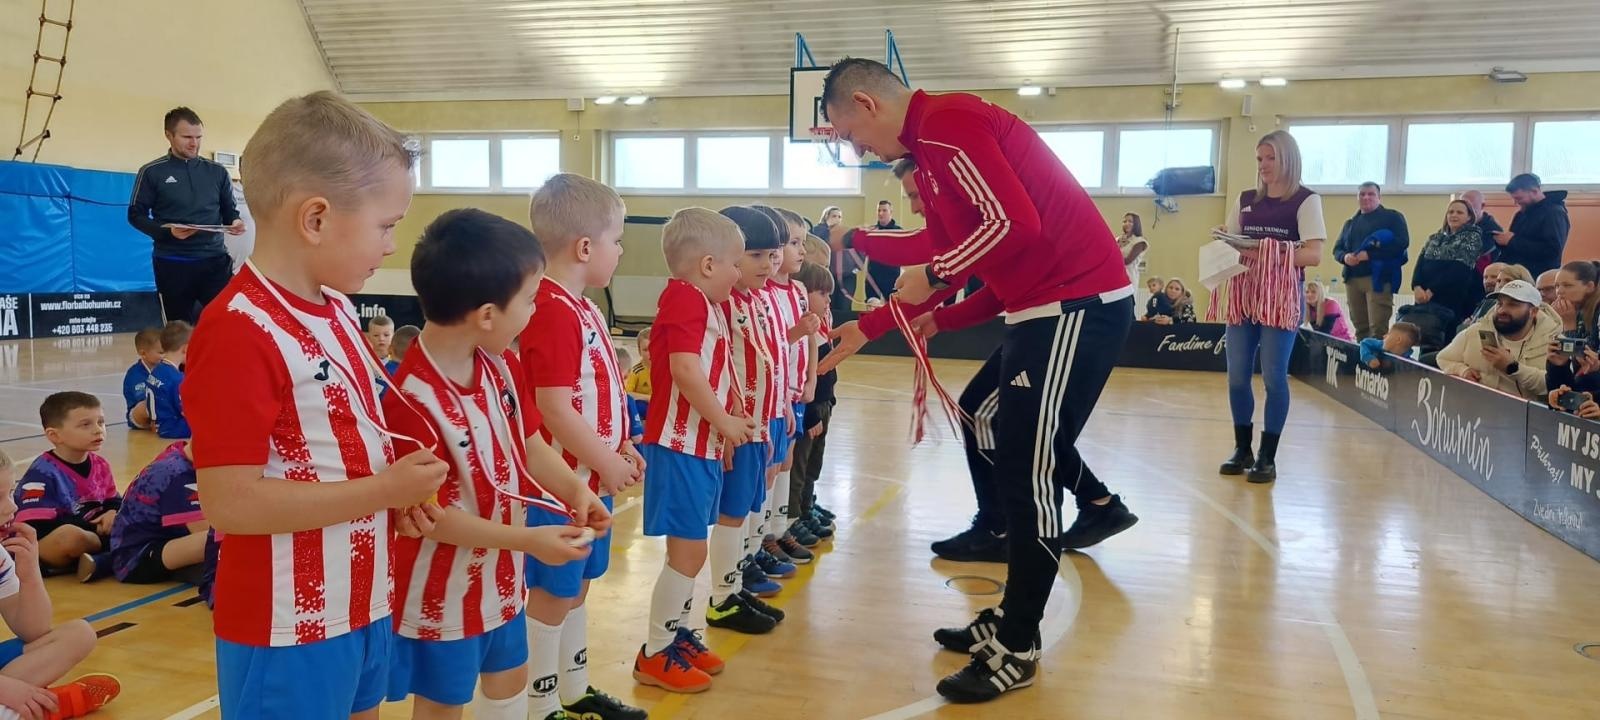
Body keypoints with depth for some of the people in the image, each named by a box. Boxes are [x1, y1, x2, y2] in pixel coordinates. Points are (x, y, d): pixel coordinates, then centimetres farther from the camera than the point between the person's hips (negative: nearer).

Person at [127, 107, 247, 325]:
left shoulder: (217, 172, 10)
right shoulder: (152, 172, 2)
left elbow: (229, 210, 14)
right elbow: (136, 214, 1)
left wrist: (235, 223, -10)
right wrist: (167, 232, -16)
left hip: (215, 259, 2)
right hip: (173, 263, -1)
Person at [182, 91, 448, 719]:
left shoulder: (339, 310, 5)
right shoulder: (239, 332, -23)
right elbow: (229, 501, -25)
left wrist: (400, 485, -1)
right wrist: (384, 489, -21)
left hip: (363, 602, 8)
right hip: (289, 627, -8)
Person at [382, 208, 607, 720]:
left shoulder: (502, 366, -5)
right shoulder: (411, 401, -30)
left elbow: (529, 442, 6)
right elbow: (432, 515, -26)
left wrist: (574, 490, -11)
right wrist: (527, 539, -26)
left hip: (499, 576, 8)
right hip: (441, 590, -8)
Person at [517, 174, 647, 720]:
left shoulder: (582, 308, 11)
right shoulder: (553, 311, -21)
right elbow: (555, 410, -24)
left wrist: (620, 448, 13)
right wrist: (606, 462, -17)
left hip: (589, 479, 10)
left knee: (575, 590, 20)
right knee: (551, 596, 4)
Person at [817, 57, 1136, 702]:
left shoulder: (945, 123, -13)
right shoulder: (930, 148, 18)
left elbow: (1014, 223, -24)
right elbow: (934, 266, 21)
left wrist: (935, 273, -12)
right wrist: (865, 329, 20)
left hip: (1076, 302, -10)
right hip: (1050, 305, 10)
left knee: (1026, 470, -4)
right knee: (1024, 457, 16)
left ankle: (1016, 648, 9)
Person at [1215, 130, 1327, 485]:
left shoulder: (1306, 200, -1)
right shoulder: (1246, 199, 14)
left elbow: (1313, 255, -10)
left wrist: (1269, 254, -23)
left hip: (1282, 298, -4)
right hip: (1243, 296, 5)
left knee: (1273, 377, -5)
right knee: (1237, 376, 2)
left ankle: (1267, 456, 3)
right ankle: (1242, 449, 14)